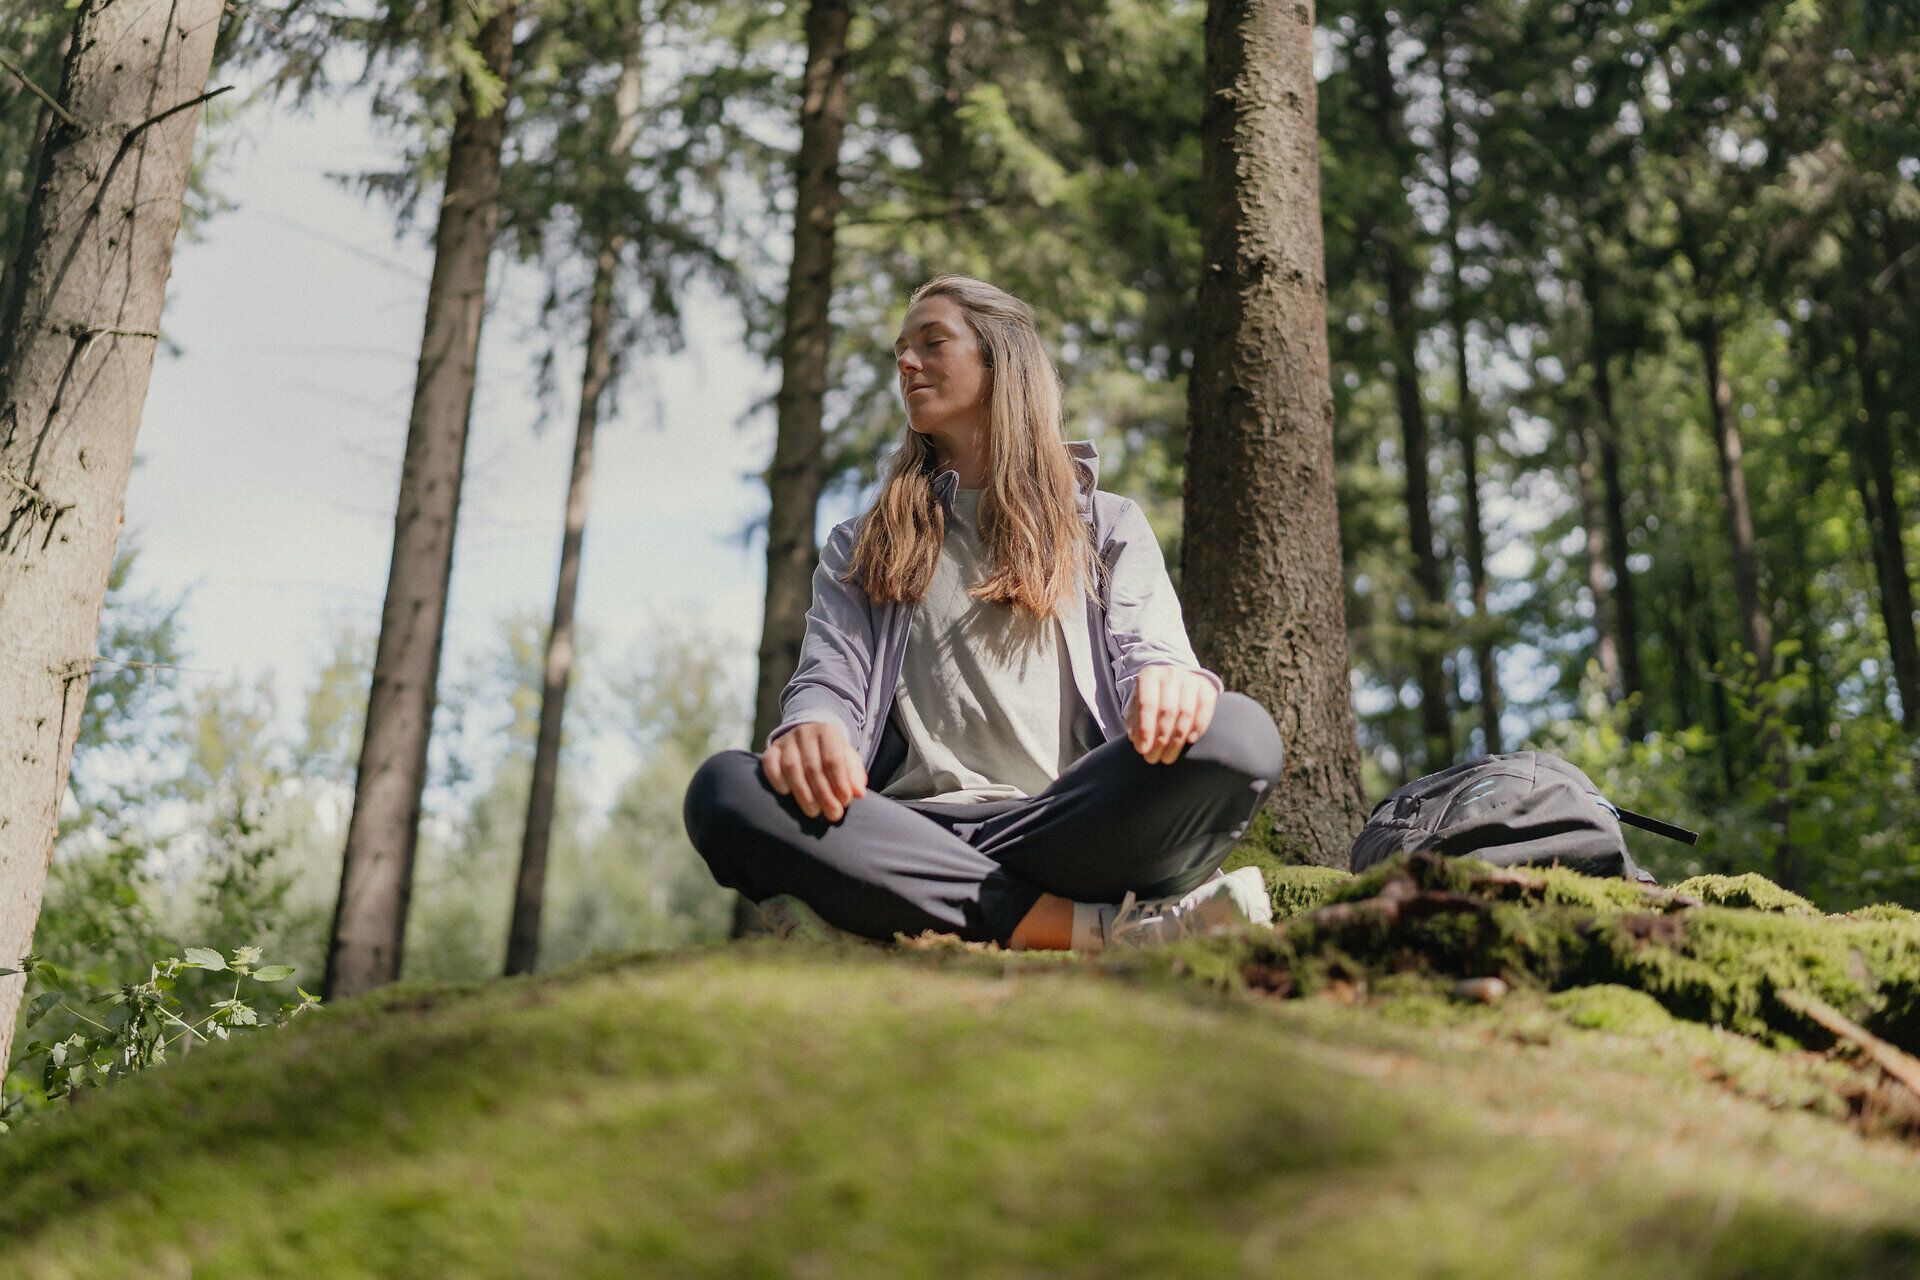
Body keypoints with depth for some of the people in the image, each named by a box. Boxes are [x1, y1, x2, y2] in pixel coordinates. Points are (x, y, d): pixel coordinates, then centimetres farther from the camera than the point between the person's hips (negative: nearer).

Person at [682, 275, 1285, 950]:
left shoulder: (1107, 525, 23)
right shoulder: (860, 546, 26)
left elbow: (1151, 652, 7)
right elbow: (829, 673, 10)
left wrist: (1172, 683, -21)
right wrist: (812, 727, -17)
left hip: (1063, 827, -1)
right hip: (910, 834, 2)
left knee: (1238, 734, -30)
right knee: (723, 788, -31)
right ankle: (1103, 928, -32)